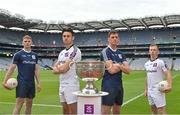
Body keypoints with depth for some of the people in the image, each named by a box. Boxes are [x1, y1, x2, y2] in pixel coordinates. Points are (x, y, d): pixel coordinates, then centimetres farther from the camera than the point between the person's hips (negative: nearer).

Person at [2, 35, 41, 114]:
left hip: (31, 82, 5)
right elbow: (11, 68, -5)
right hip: (22, 82, -5)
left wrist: (38, 83, 8)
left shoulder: (34, 55, 11)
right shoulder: (18, 54, -3)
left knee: (29, 103, 9)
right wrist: (5, 81, -10)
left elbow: (36, 70, 13)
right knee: (19, 103, -10)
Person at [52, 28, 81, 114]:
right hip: (62, 85, 9)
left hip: (71, 85, -8)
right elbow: (54, 69, 10)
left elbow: (64, 68, -18)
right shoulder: (62, 52, 16)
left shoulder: (75, 51, -11)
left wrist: (59, 67, 2)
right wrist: (62, 68, -9)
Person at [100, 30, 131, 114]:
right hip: (108, 85, -7)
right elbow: (111, 70, -16)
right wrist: (122, 66, 0)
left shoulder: (121, 54, 13)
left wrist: (118, 65, -12)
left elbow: (128, 70, 4)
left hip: (119, 85, 7)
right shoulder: (105, 51, -7)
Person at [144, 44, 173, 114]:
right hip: (150, 91, 7)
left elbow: (168, 74, -17)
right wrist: (146, 89, 17)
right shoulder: (146, 64, 11)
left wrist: (169, 86, -32)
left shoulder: (160, 62, -10)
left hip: (158, 90, -7)